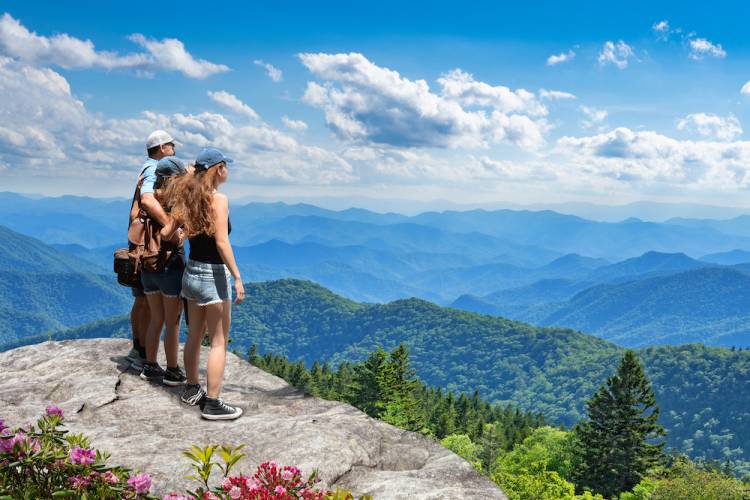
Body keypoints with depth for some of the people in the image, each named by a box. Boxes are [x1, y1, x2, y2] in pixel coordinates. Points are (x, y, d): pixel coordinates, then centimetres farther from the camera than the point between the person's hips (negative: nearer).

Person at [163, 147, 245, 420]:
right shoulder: (218, 199, -16)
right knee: (219, 343, 0)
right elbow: (222, 242, -21)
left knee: (194, 336, 19)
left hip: (192, 272, 8)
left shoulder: (188, 197, 6)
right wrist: (237, 278, -19)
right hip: (213, 275, -8)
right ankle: (212, 404, 2)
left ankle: (192, 390, 32)